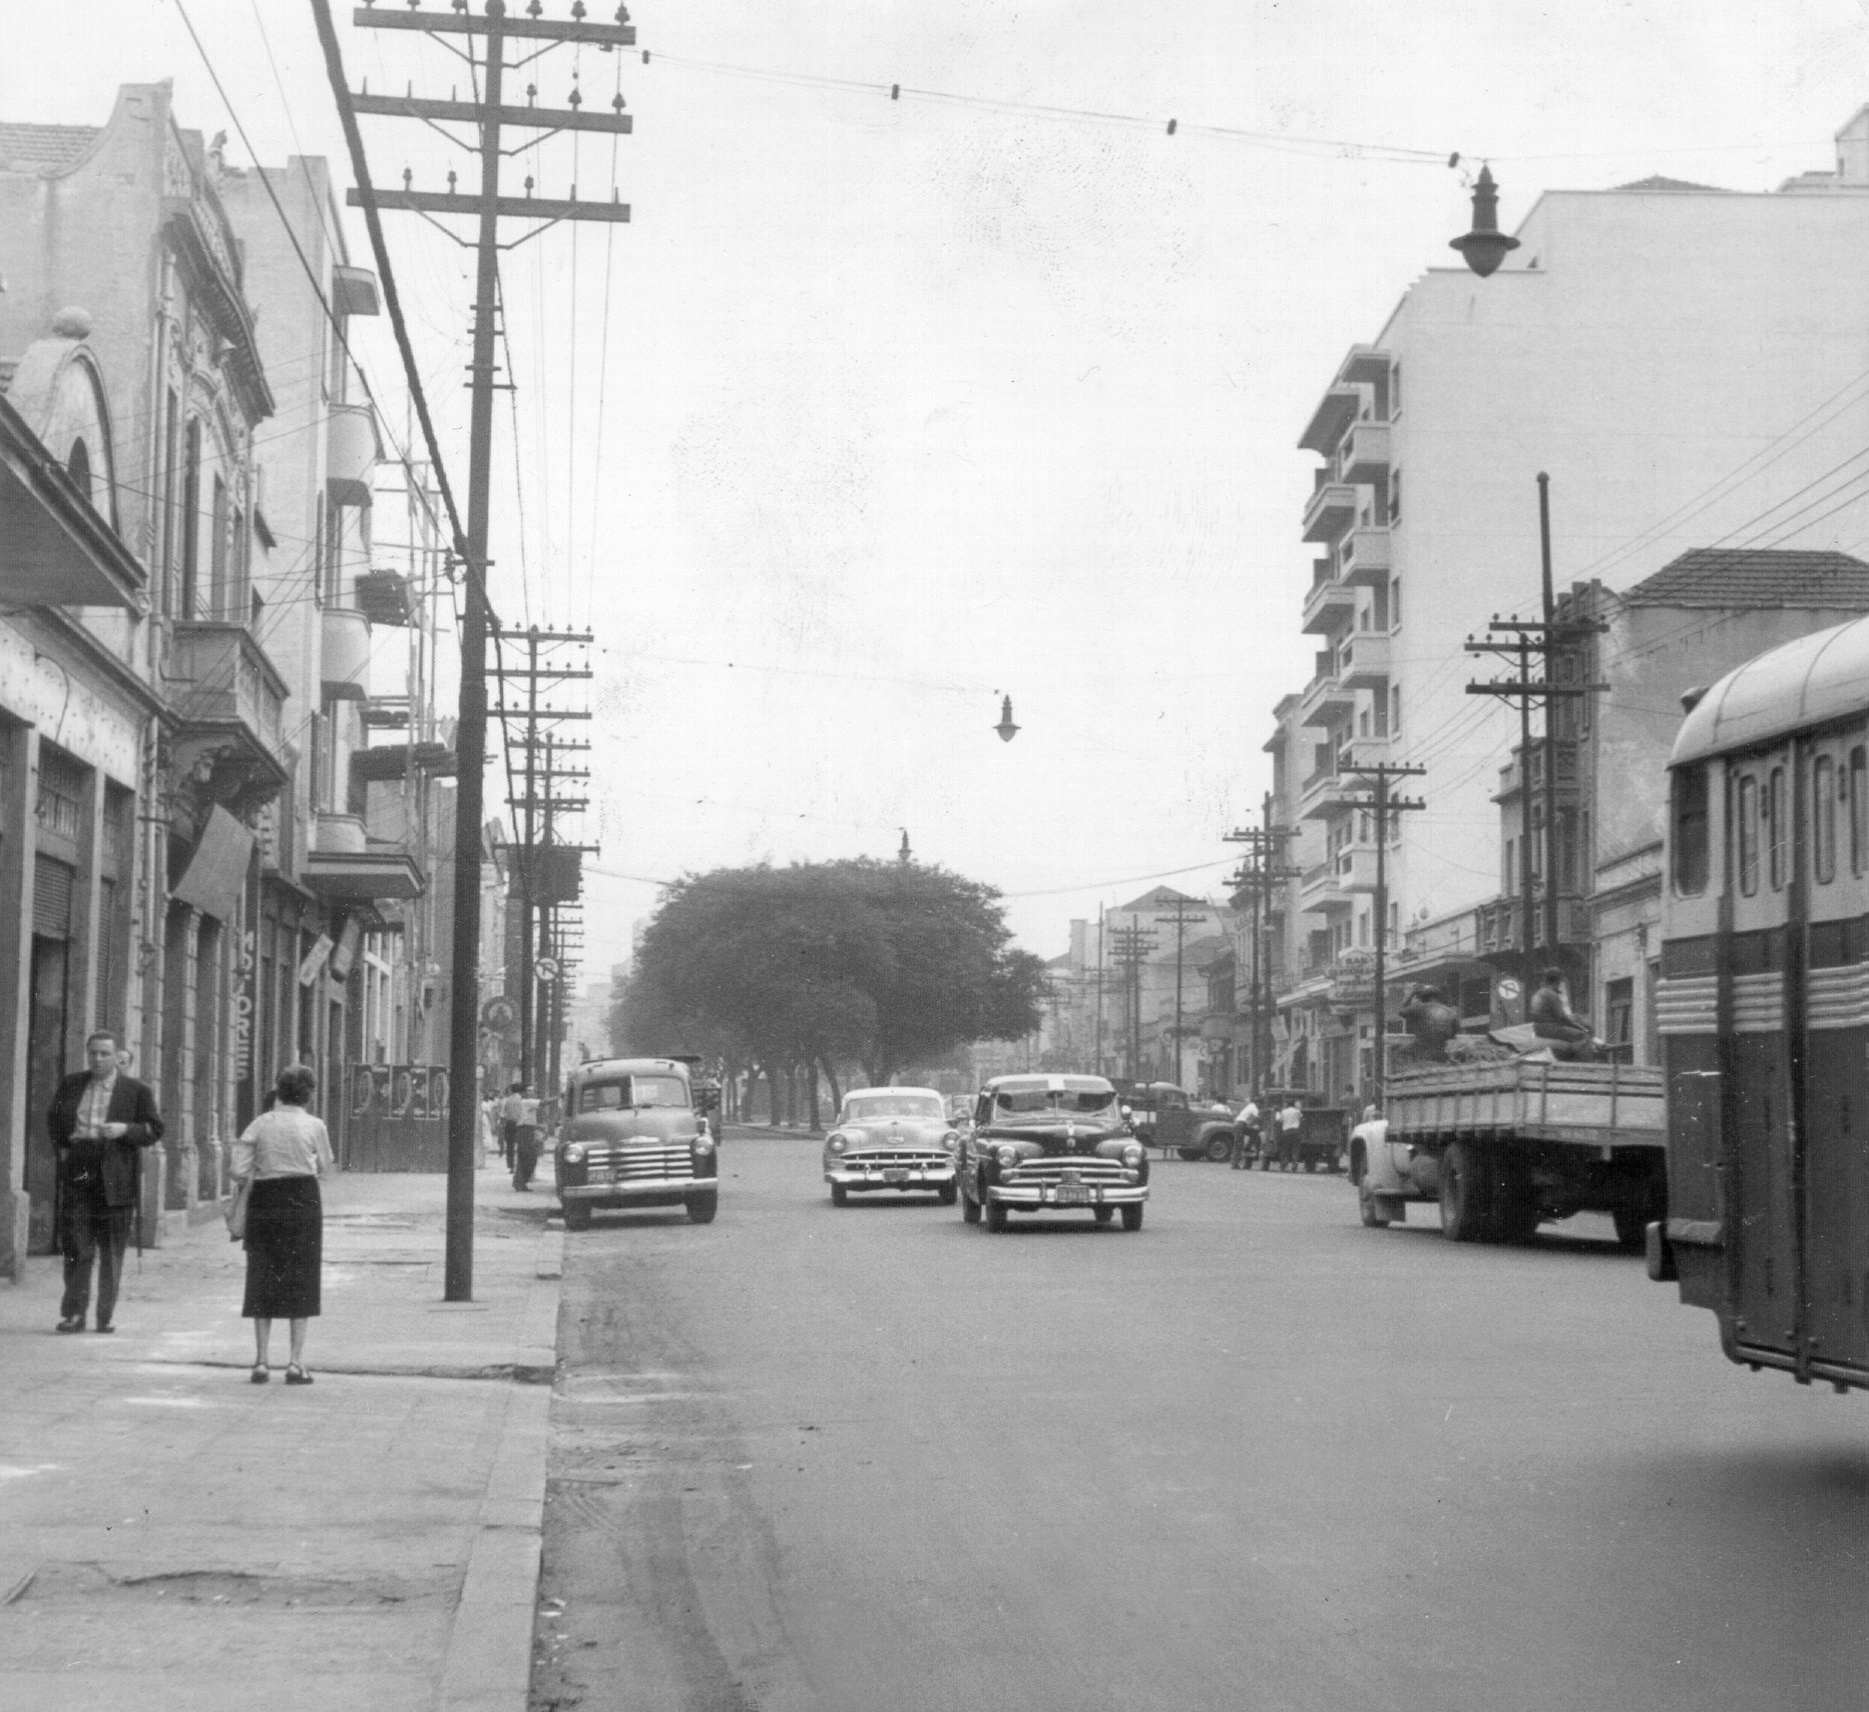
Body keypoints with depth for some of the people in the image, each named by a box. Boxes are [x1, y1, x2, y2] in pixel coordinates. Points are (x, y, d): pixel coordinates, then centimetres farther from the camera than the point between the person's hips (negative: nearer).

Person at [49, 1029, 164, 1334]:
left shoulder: (136, 1091, 2)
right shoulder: (71, 1086, 12)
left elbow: (155, 1130, 2)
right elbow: (53, 1120, 23)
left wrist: (125, 1130, -15)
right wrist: (62, 1148, 8)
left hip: (115, 1177, -2)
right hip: (77, 1172, 2)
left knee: (112, 1250, 3)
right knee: (75, 1245, -4)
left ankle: (105, 1316, 10)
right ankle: (73, 1313, -1)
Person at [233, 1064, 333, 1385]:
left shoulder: (260, 1124, -1)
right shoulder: (314, 1125, -4)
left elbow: (239, 1171, -5)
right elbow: (324, 1167, 7)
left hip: (264, 1201, 2)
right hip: (303, 1201, -2)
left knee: (263, 1280, 9)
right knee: (302, 1280, 5)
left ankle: (262, 1361, 8)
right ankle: (296, 1362, 2)